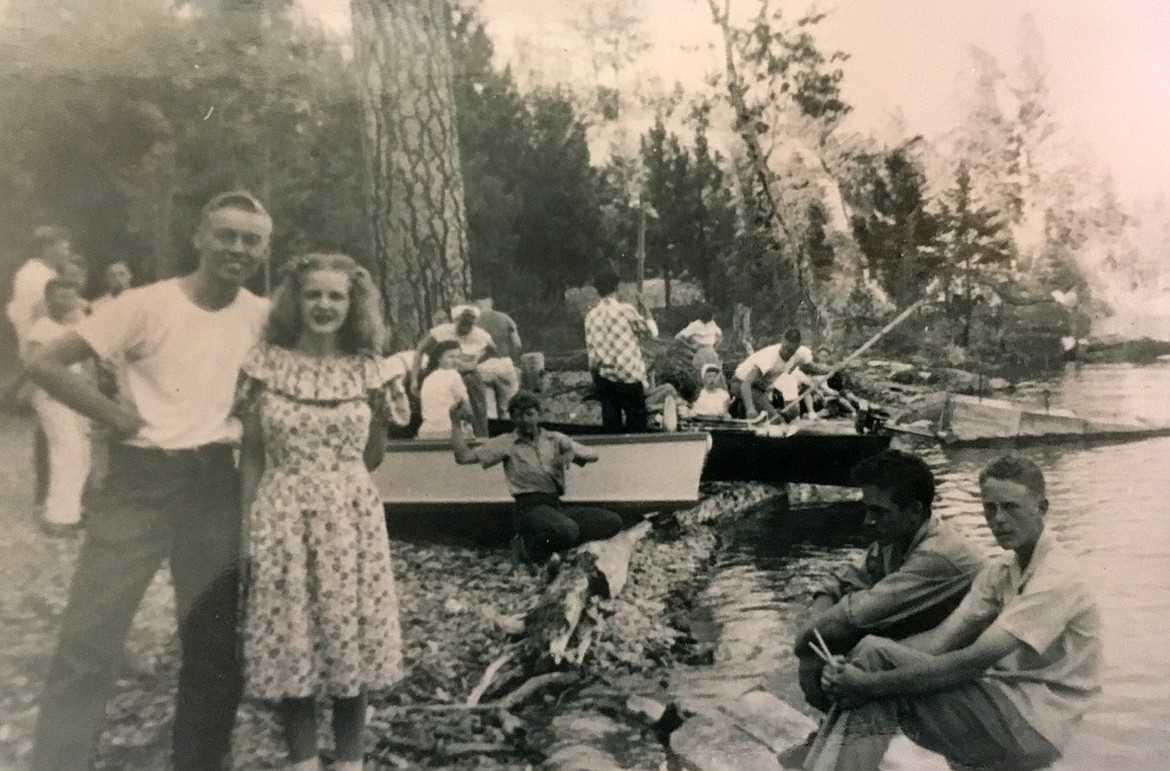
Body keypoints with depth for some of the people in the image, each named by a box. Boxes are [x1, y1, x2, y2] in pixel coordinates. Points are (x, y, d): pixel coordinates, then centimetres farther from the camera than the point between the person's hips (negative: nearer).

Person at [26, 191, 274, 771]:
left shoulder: (261, 317, 0)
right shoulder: (147, 305, -11)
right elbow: (46, 365, -12)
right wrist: (115, 416, -14)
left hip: (216, 485, 4)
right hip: (140, 481, -3)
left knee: (215, 643, 11)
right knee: (88, 638, -1)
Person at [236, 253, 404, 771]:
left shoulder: (365, 369, 3)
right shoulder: (267, 363, -1)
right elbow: (251, 454, 2)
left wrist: (382, 415, 1)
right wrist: (245, 528, 0)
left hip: (352, 519, 1)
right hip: (284, 520, -1)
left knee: (352, 643, 6)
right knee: (289, 649, 5)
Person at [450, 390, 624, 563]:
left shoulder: (555, 439, 18)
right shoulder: (505, 443, 10)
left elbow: (593, 456, 13)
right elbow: (463, 457, 4)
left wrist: (573, 453, -8)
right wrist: (455, 422, -4)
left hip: (557, 505, 6)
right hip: (530, 507, -5)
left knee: (613, 521, -12)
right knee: (568, 530, -36)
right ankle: (530, 545, -3)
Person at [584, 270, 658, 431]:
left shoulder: (591, 316, 4)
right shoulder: (625, 310, -9)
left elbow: (590, 348, 6)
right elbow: (652, 331, -1)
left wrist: (595, 372, 14)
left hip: (604, 377, 4)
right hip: (629, 376, -4)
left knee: (611, 425, 8)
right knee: (636, 424, 2)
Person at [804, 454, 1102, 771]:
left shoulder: (1055, 578, -15)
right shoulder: (1001, 570, 11)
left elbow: (974, 661, -24)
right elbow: (941, 639, -2)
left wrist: (872, 683, -27)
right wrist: (858, 665, -18)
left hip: (1032, 726, -7)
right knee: (873, 651, -11)